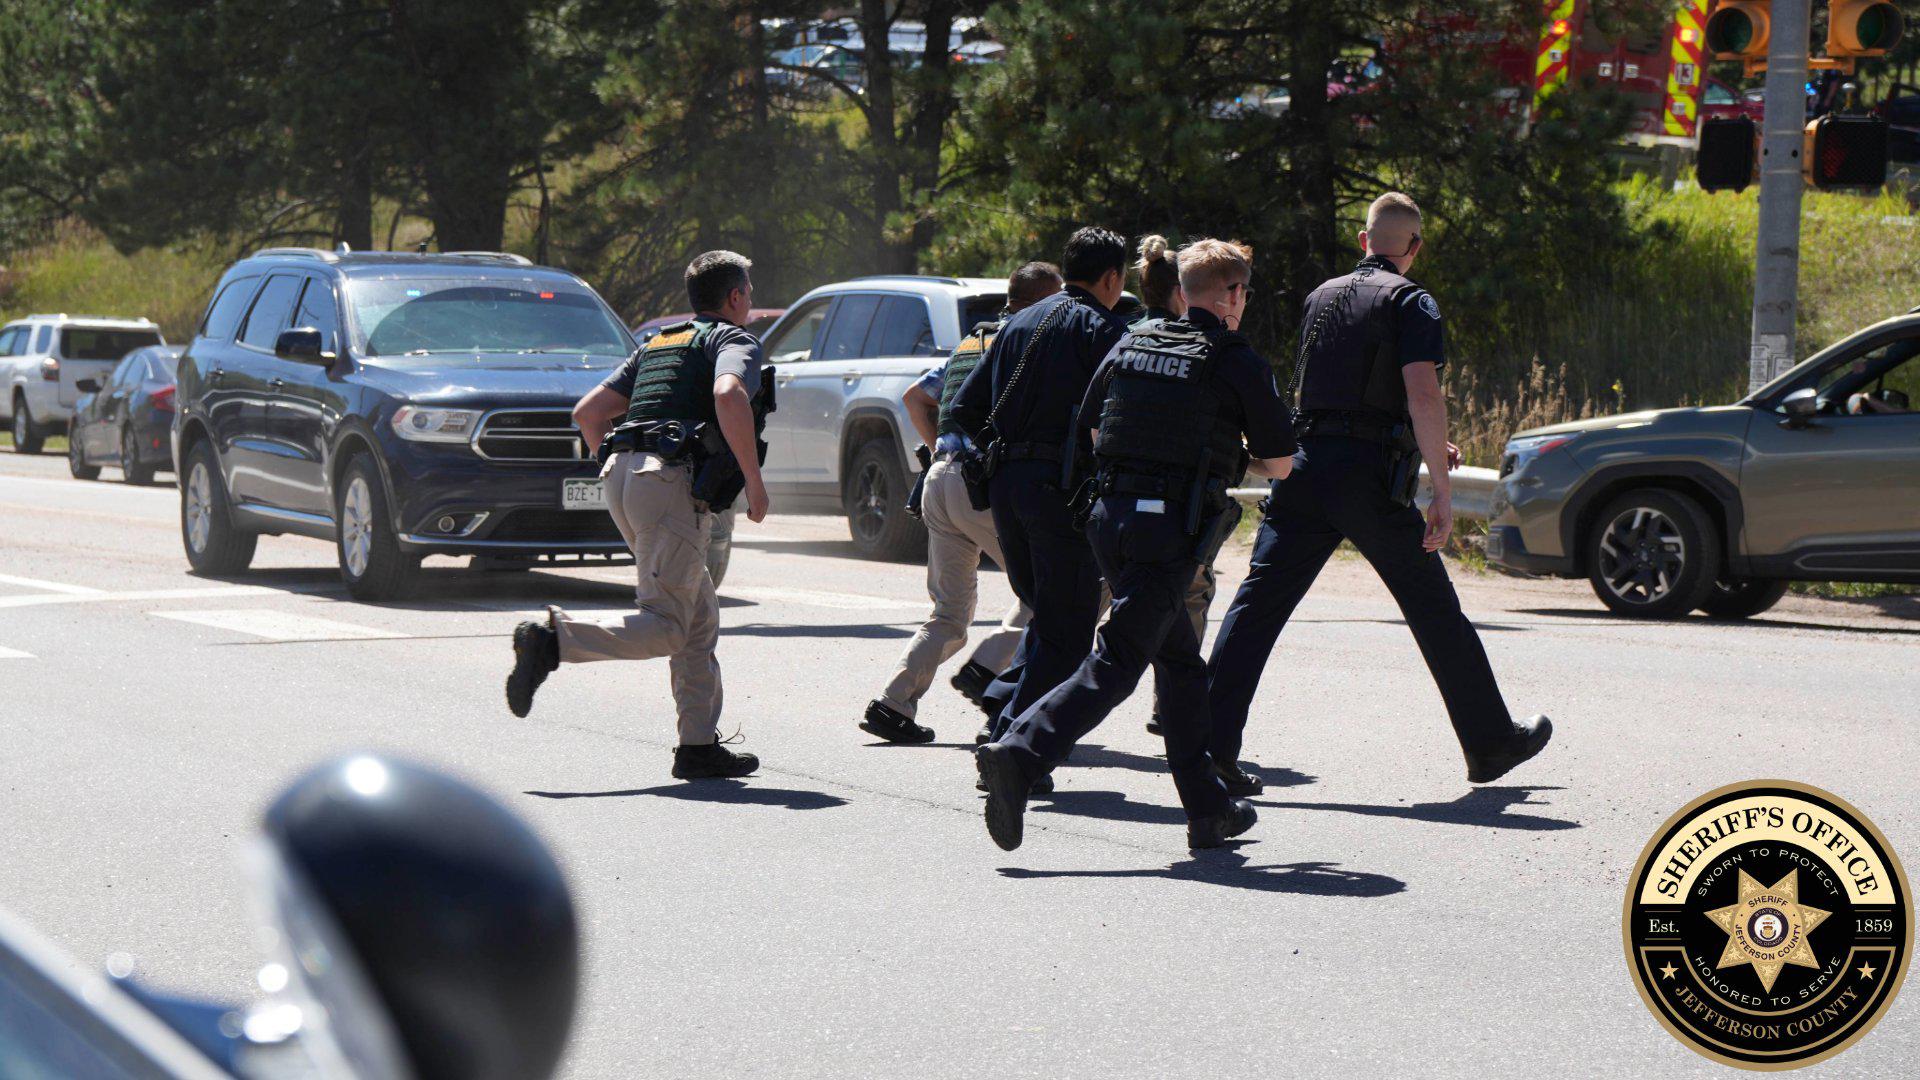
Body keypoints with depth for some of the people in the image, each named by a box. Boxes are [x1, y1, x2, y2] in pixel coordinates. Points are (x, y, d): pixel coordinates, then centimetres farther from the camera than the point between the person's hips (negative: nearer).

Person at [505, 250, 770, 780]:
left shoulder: (657, 344, 29)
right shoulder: (735, 340, 5)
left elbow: (587, 411, 24)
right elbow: (729, 397, -19)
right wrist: (754, 482, -14)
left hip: (622, 476, 8)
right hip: (672, 480, -8)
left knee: (700, 617, 13)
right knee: (664, 627, -12)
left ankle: (699, 744, 9)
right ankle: (552, 640, -29)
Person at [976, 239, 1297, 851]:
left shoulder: (1132, 345, 13)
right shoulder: (1238, 363, -2)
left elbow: (1089, 427, 22)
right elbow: (1280, 464, 4)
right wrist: (1237, 458, 26)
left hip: (1109, 512, 7)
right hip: (1172, 528, -7)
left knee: (1180, 658, 17)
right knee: (1117, 662, -10)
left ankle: (1208, 808, 19)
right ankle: (1020, 755, -28)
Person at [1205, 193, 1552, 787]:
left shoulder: (1323, 296, 19)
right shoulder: (1410, 301, -1)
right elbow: (1422, 396, -15)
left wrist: (1426, 445, 36)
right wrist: (1442, 490, -13)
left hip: (1305, 464, 5)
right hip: (1370, 475, -5)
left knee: (1258, 601, 0)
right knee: (1435, 610, 7)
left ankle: (1211, 743, -10)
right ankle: (1490, 743, 18)